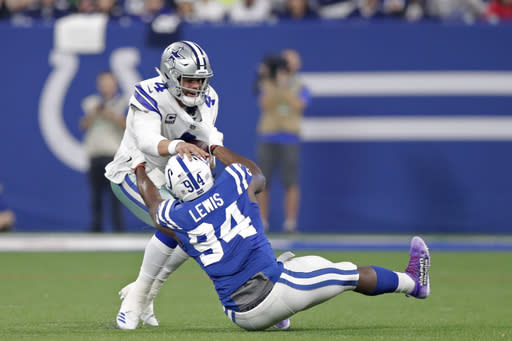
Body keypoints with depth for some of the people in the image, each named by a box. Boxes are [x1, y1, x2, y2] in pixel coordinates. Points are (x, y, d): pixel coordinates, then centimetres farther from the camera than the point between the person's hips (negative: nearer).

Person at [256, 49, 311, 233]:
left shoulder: (301, 89, 9)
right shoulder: (268, 86, 12)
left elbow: (298, 106, -10)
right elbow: (265, 105, -4)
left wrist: (285, 85, -12)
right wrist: (272, 83, -11)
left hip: (290, 138, -2)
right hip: (267, 137, 2)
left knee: (290, 182, -8)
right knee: (262, 181, -1)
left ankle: (290, 221, -7)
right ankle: (261, 221, 4)